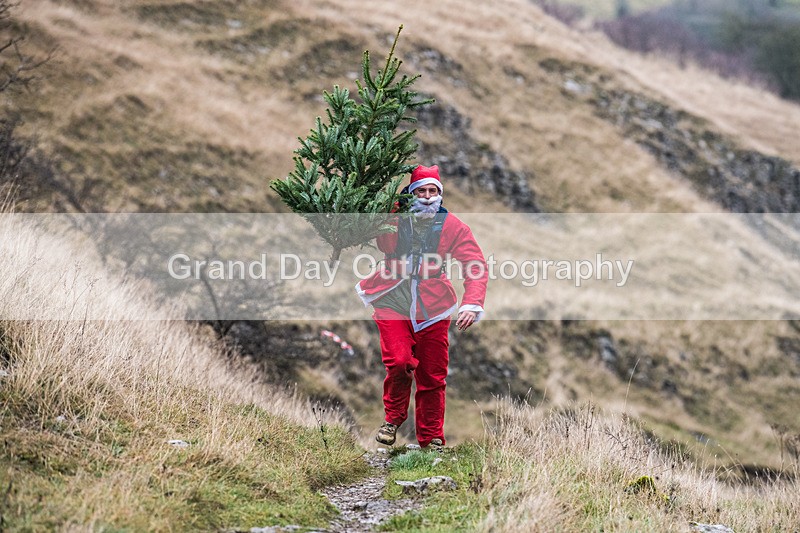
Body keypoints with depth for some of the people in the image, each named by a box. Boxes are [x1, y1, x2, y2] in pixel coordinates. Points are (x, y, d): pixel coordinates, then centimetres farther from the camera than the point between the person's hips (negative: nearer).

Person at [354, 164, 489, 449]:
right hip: (393, 303, -1)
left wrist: (471, 305, -18)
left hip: (431, 309, 1)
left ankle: (432, 439, 18)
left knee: (433, 377, 4)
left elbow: (477, 267, -3)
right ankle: (393, 418, 7)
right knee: (398, 362, -19)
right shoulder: (394, 220, -3)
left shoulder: (453, 227, -1)